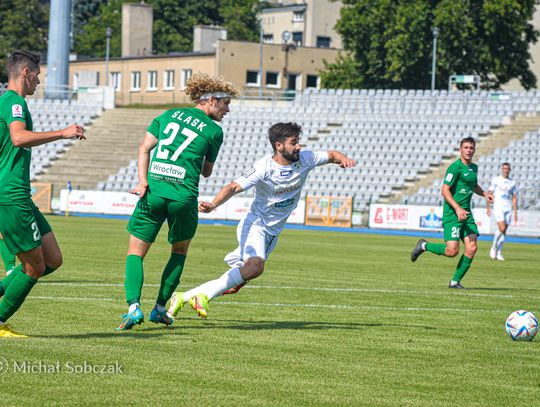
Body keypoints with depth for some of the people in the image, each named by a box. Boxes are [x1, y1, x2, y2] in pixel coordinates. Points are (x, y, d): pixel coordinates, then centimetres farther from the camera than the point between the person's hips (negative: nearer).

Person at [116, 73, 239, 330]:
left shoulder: (169, 115, 15)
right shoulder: (214, 131, 5)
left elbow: (144, 149, 6)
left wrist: (143, 183, -1)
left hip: (153, 191, 2)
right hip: (183, 196, -2)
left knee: (136, 253, 7)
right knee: (179, 251, 22)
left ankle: (133, 306, -14)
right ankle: (160, 308, 18)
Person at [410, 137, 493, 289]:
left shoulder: (474, 168, 15)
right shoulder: (455, 167, -12)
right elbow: (445, 190, -17)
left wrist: (485, 193, 15)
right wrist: (457, 209, -26)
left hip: (466, 214, 8)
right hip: (452, 214, -8)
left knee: (471, 248, -5)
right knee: (452, 251, -13)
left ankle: (455, 281, 6)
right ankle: (424, 246, 12)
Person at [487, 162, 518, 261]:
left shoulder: (513, 183, 11)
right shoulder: (496, 180, 1)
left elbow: (514, 198, 14)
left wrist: (515, 212, 9)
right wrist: (488, 207, -5)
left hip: (508, 208, 4)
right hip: (498, 207, -4)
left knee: (504, 231, 2)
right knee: (502, 229, -18)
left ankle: (499, 253, 10)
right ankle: (494, 247, 3)